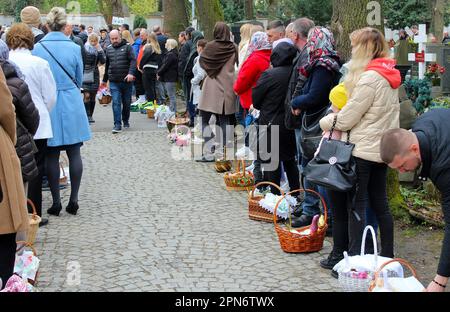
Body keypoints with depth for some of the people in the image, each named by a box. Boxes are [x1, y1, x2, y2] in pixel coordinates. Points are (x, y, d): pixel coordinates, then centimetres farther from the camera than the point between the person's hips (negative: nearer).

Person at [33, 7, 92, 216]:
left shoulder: (37, 48, -6)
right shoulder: (74, 48, -5)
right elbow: (79, 79, 5)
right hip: (71, 105, 0)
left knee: (52, 154, 6)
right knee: (74, 153, 7)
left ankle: (56, 202, 9)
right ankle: (73, 200, 8)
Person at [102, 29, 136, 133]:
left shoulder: (127, 47, -1)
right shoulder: (109, 49, 11)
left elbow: (133, 61, -11)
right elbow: (107, 65, 19)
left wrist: (131, 73, -28)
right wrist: (105, 80, 23)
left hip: (126, 81, -1)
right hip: (114, 82, 2)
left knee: (126, 103, 10)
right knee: (116, 103, -7)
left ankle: (126, 121, 29)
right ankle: (117, 125, -7)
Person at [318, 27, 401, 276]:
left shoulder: (369, 78, -17)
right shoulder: (389, 77, 12)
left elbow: (347, 118, -15)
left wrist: (326, 122, 3)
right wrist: (335, 118, 10)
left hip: (363, 150, -9)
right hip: (383, 150, 9)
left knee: (356, 206, -2)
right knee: (379, 204, 15)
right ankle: (387, 257, 22)